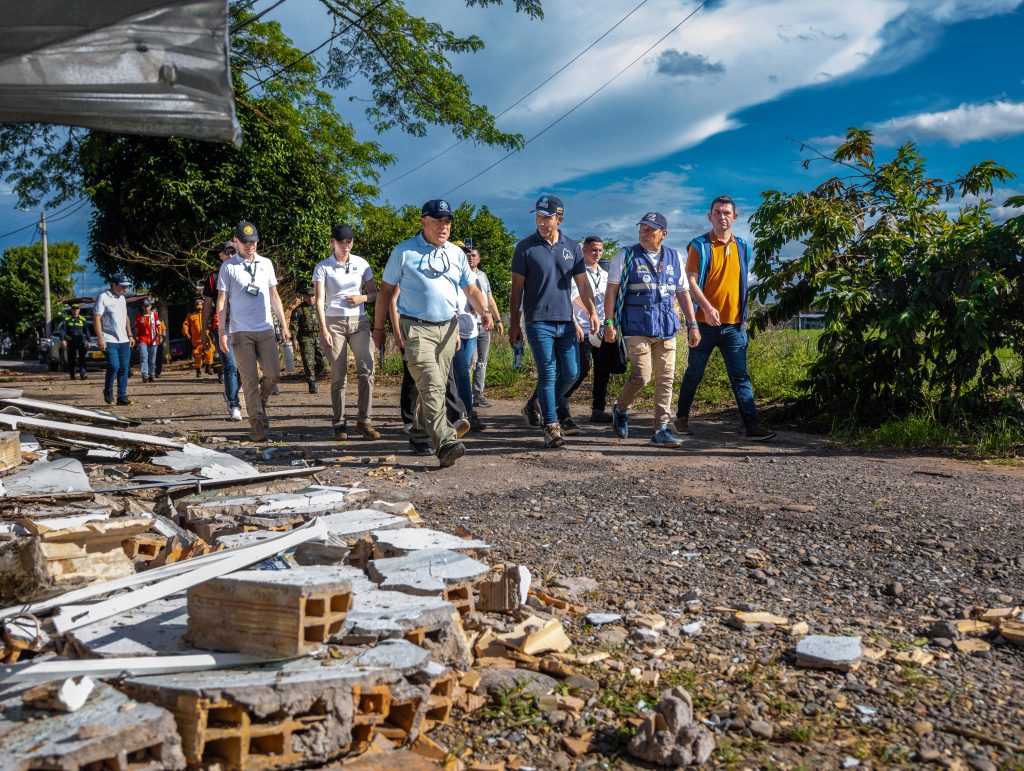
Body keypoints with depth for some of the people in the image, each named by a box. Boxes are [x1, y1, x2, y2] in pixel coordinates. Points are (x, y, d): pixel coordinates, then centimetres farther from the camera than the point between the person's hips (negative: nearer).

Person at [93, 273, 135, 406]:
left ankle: (122, 396, 7)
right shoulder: (103, 298, -8)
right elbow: (96, 319, -13)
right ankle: (108, 391, 6)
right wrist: (100, 339, -20)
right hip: (109, 341, -7)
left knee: (124, 369, 3)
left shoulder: (122, 298, 15)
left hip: (124, 341, 7)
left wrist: (130, 335, 18)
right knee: (114, 366, -16)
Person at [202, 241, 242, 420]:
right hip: (221, 326, -2)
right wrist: (203, 331, 9)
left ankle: (230, 393, 29)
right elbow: (207, 305, 13)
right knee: (230, 365, -10)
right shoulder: (213, 277, 11)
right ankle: (234, 406, -9)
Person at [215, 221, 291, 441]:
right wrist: (222, 332, -6)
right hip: (240, 332, -3)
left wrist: (284, 325, 11)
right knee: (250, 380, -4)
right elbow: (222, 301, 0)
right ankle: (257, 424, 1)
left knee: (273, 374, -2)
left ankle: (259, 404, 26)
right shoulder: (228, 267, 1)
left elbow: (274, 296, 17)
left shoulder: (266, 264, 12)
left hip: (266, 330, 3)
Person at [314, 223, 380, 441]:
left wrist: (362, 298, -8)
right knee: (338, 375, 0)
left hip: (359, 321, 2)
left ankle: (364, 421, -5)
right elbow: (319, 300, -4)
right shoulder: (323, 268, 1)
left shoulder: (361, 264, 9)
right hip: (334, 322, -2)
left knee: (366, 369, -12)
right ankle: (339, 424, 8)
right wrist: (323, 329, -14)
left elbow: (374, 292, 14)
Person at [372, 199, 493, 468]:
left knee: (436, 387, 11)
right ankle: (446, 443, -26)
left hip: (448, 327, 6)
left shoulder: (456, 253, 13)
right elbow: (386, 290, 4)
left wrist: (484, 310, -4)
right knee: (431, 385, -18)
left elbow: (471, 289, 16)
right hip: (416, 329, -5)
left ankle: (419, 435, 27)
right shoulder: (404, 251, -1)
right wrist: (378, 328, 2)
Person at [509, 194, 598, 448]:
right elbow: (517, 287, 1)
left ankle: (538, 408, 26)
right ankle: (551, 427, 1)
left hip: (566, 322, 4)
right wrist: (514, 323, -1)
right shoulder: (526, 247, -1)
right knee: (548, 375, -6)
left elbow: (583, 284, 11)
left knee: (570, 373, 6)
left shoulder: (572, 248, 9)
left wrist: (592, 312, -3)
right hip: (538, 322, -4)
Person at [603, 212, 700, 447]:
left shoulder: (674, 258, 13)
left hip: (666, 329, 4)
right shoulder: (626, 256, 2)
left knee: (666, 379, 1)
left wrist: (692, 325, 12)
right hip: (637, 328, -4)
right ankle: (620, 409, 17)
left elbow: (683, 293, 17)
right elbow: (611, 291, 1)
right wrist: (609, 323, -7)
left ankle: (661, 429, 8)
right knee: (642, 375, -11)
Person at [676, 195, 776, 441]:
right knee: (694, 373, 8)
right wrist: (707, 307, -25)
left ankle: (752, 425, -3)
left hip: (734, 324, 3)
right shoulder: (699, 246, -2)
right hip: (705, 323, -3)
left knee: (740, 376, 0)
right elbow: (691, 281, -11)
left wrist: (744, 316, 15)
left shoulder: (742, 247, 11)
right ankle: (682, 417, 23)